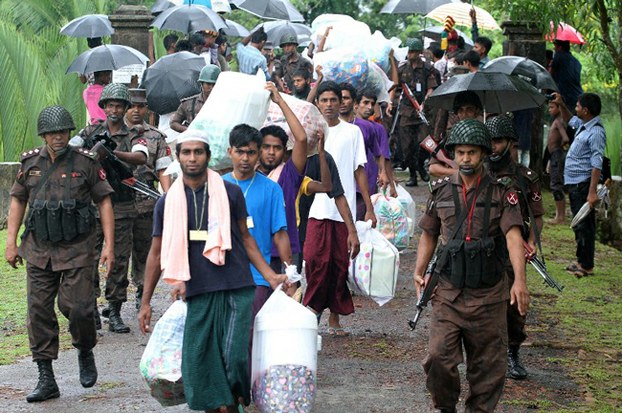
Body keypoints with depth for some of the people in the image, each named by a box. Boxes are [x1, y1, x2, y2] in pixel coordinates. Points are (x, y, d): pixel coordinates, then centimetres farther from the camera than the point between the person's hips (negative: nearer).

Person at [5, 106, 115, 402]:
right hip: (39, 250, 3)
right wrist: (11, 242, 10)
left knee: (77, 306, -10)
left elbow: (104, 201, 1)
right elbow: (18, 200, 16)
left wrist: (109, 244, -4)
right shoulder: (30, 163, 6)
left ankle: (85, 353, 22)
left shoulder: (86, 162, -2)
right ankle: (46, 380, 9)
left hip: (77, 250, -3)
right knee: (39, 311, 1)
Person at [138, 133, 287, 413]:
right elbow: (157, 253, 13)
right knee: (198, 364, -2)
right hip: (199, 294, 2)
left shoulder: (230, 193, 3)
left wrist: (270, 276, 4)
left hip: (236, 288, -1)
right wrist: (145, 302, 13)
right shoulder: (167, 203, 6)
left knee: (234, 356, -12)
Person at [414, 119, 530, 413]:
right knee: (438, 357, -10)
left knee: (487, 366, 6)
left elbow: (513, 236, -11)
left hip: (488, 294, -1)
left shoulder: (501, 192, -1)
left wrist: (519, 281, -23)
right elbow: (429, 235, 18)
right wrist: (419, 272, 6)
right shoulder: (441, 191, 8)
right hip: (448, 292, 1)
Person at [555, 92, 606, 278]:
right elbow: (569, 120, 36)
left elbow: (597, 164, -23)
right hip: (574, 184, 10)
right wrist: (561, 105, 20)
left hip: (583, 184, -10)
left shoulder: (596, 132, -19)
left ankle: (586, 266, -1)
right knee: (579, 224, 16)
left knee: (583, 225, -6)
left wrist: (592, 192, -27)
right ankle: (582, 261, 25)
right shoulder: (582, 125, 10)